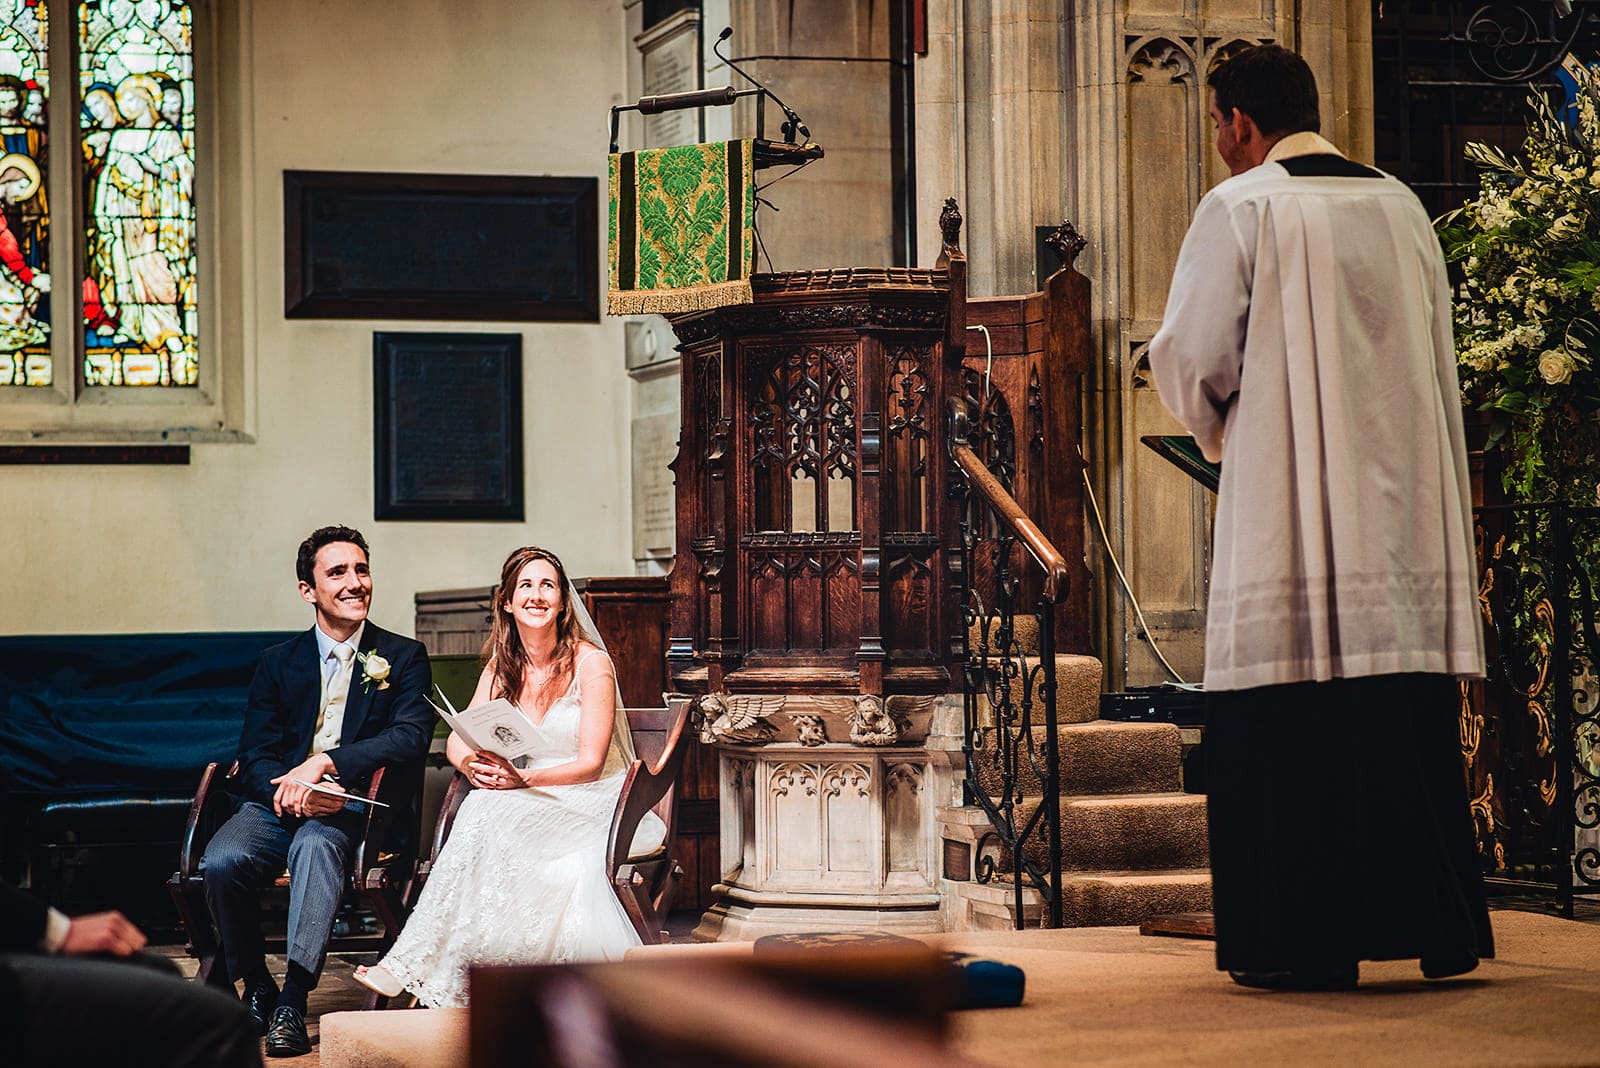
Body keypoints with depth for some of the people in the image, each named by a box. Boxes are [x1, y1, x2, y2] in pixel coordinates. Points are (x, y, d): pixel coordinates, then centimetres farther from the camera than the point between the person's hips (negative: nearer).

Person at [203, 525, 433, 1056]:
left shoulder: (404, 657, 8)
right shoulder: (278, 663, 14)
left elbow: (411, 738, -9)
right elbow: (254, 756, 6)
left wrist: (325, 762, -21)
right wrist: (291, 791, -18)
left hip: (353, 809, -3)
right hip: (275, 802, 3)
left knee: (316, 843, -38)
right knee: (223, 861, -29)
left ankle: (293, 1001, -40)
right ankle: (255, 986, -7)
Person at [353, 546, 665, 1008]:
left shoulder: (590, 664, -7)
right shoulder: (501, 667, 10)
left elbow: (590, 762, -12)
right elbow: (457, 739, 5)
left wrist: (525, 778, -27)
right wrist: (472, 764, -20)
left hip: (589, 804, -4)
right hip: (528, 805, 5)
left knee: (488, 811, -33)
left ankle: (412, 965, -36)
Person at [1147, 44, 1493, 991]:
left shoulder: (1241, 208, -5)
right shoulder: (1402, 207, 12)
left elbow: (1191, 356, -7)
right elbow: (1437, 360, 18)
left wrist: (1216, 429, 12)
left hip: (1290, 506, -6)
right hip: (1405, 506, 6)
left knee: (1290, 732, -2)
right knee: (1410, 722, 9)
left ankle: (1309, 940, -3)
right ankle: (1442, 928, 11)